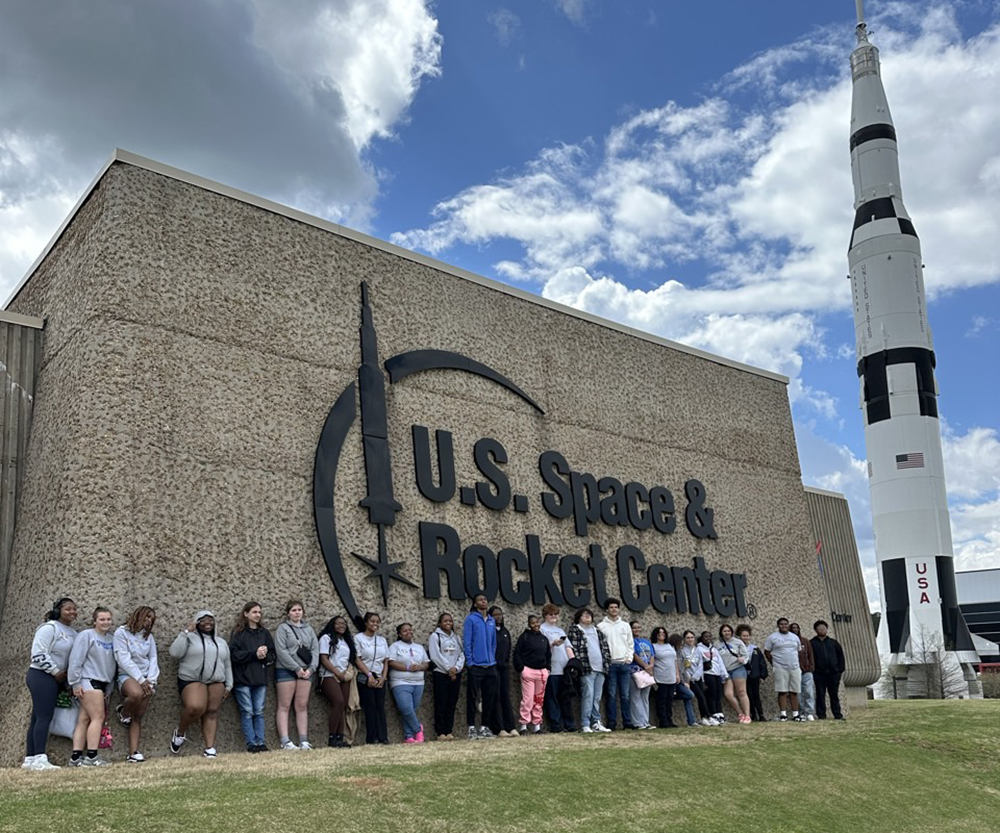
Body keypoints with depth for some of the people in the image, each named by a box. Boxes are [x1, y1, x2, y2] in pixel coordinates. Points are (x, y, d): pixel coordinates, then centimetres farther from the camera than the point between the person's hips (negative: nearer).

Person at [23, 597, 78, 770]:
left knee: (38, 718, 9)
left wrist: (65, 675, 9)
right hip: (41, 676, -8)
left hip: (55, 679, 9)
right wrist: (56, 672, -14)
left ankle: (30, 759, 12)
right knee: (44, 717, -13)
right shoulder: (49, 628, -12)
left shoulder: (72, 633, 13)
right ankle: (40, 759, -15)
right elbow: (39, 654, -18)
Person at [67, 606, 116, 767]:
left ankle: (76, 758, 4)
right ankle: (91, 757, -12)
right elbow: (75, 660, -10)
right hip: (87, 682, -7)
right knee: (98, 717, -12)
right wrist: (75, 683, -13)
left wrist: (109, 688, 17)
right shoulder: (86, 635, -5)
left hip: (101, 684, 7)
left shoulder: (111, 640, 15)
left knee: (84, 720, 4)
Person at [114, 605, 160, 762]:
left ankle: (133, 753, -10)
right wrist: (140, 679, -14)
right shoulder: (121, 633, -2)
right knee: (137, 694, -36)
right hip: (127, 676, -4)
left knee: (138, 717, -6)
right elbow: (124, 660, -9)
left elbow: (153, 659, 8)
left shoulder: (148, 636, 15)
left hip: (146, 678, 5)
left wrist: (150, 681, -7)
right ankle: (123, 712, -3)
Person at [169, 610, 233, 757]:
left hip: (216, 682, 5)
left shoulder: (221, 642, 19)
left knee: (212, 712, -3)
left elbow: (227, 665, 20)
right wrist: (185, 632, -14)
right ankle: (180, 732, 3)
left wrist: (228, 685, 12)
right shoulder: (190, 638, 4)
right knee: (195, 707, -25)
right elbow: (175, 653, -12)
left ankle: (210, 748, -3)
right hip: (192, 680, -5)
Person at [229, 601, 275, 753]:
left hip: (260, 678, 4)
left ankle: (260, 742, 5)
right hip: (243, 678, -3)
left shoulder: (264, 633, 14)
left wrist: (264, 656, -11)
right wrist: (255, 654, -13)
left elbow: (273, 654, 10)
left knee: (259, 712, 3)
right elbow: (235, 654, -9)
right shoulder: (238, 632, 1)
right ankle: (251, 743, 2)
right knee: (247, 712, -3)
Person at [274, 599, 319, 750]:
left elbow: (315, 649, 8)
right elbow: (281, 650, -11)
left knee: (302, 706, 5)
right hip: (286, 670, -4)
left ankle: (304, 741, 6)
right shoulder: (283, 628, -2)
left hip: (306, 671, 4)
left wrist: (311, 668, -6)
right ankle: (285, 742, -5)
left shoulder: (308, 628, 13)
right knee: (284, 706, -3)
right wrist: (296, 668, -14)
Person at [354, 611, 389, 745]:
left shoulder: (382, 640, 15)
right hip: (365, 679, -4)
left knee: (380, 707, -2)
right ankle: (372, 739, -8)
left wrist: (383, 677, -2)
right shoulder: (358, 638, 1)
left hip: (380, 679, 4)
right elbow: (357, 659, -6)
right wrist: (369, 675, -13)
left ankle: (383, 738, -4)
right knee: (370, 707, -9)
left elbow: (385, 661, 12)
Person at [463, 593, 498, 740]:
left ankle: (484, 727, 18)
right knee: (472, 698, -1)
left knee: (490, 698, 9)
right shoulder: (471, 619, -5)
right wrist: (470, 662, -12)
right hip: (476, 666, -6)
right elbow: (466, 642, -8)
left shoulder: (491, 621, 12)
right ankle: (472, 728, 6)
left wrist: (493, 659, 9)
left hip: (490, 666, 6)